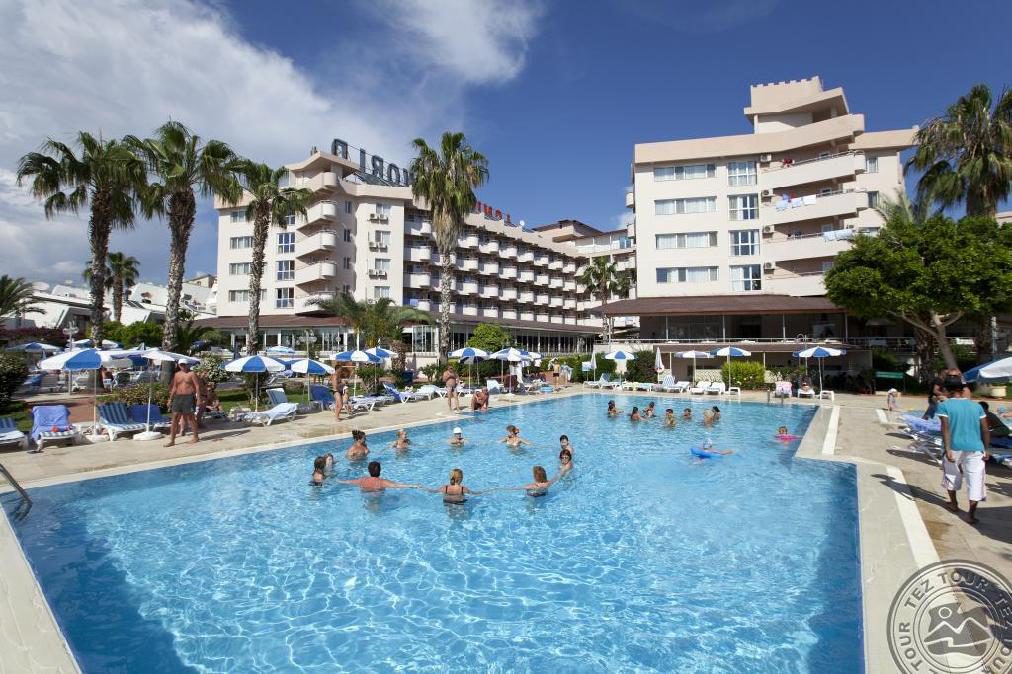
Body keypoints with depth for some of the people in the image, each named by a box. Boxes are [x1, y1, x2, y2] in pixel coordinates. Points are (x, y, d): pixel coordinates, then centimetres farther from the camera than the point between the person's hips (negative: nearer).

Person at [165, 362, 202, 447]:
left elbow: (197, 386, -6)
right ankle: (172, 440, 6)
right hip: (178, 397, 5)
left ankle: (196, 437, 12)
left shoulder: (191, 374, -2)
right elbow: (174, 388, 16)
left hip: (189, 397, -5)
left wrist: (198, 399, -13)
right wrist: (170, 399, 11)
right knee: (175, 417, 2)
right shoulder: (176, 375, 12)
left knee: (191, 417, 1)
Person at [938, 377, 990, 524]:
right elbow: (985, 430, 4)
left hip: (954, 448, -2)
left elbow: (945, 428, -15)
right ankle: (971, 514, -5)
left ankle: (954, 504, 33)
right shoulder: (976, 406, 6)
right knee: (975, 479, 3)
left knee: (951, 474, 20)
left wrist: (947, 449, -17)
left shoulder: (944, 405, -6)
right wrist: (986, 449, 11)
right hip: (975, 448, 2)